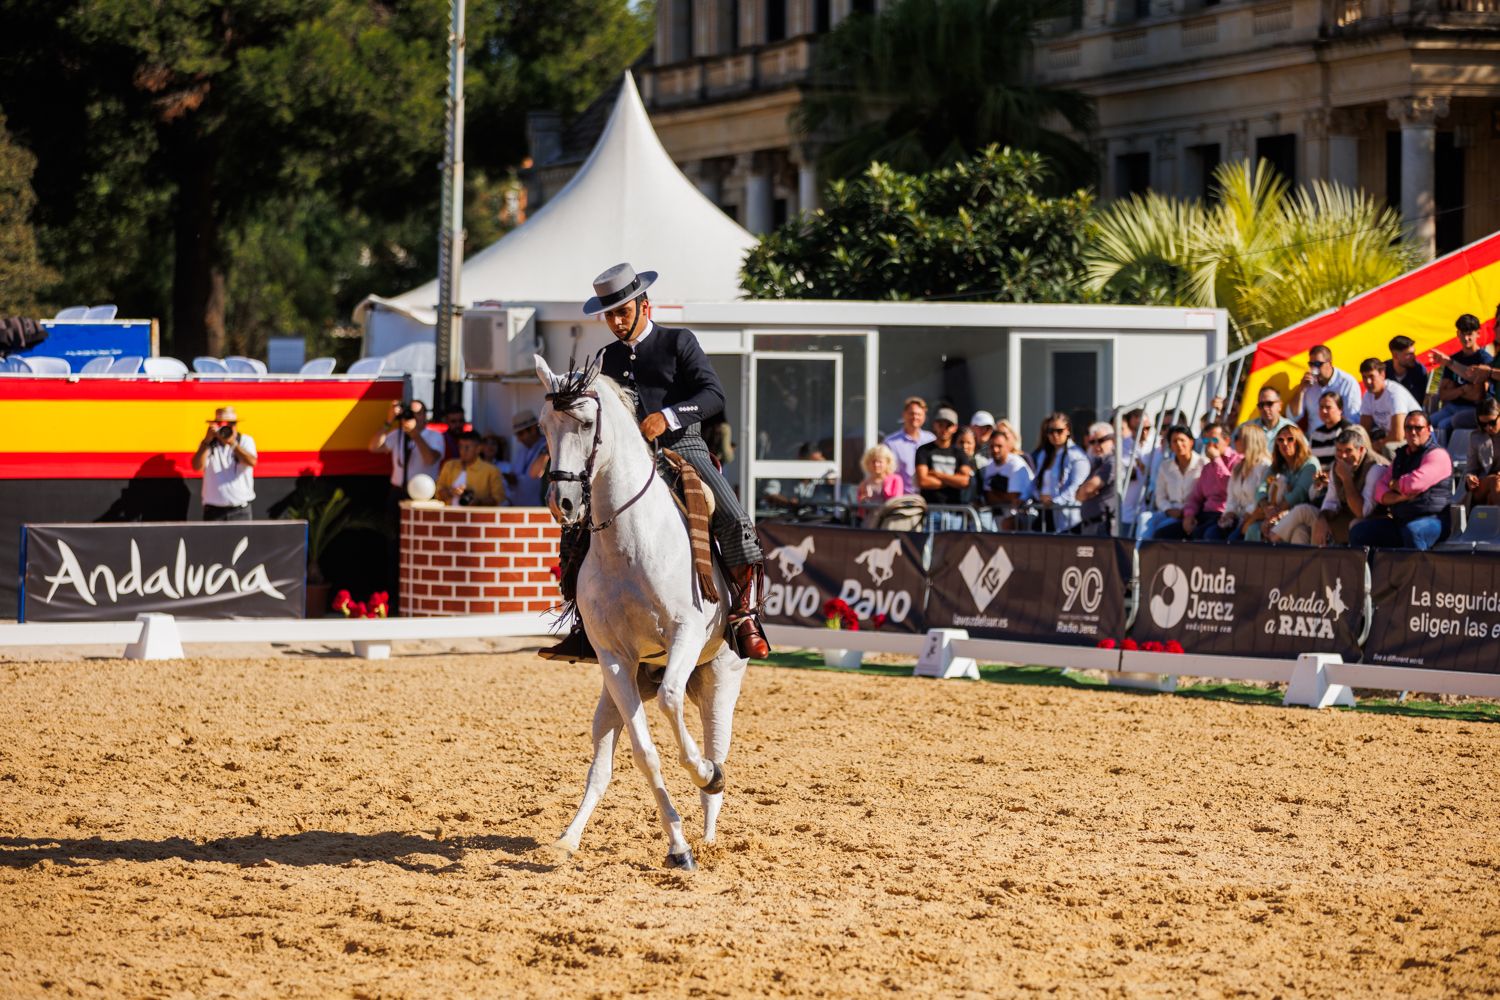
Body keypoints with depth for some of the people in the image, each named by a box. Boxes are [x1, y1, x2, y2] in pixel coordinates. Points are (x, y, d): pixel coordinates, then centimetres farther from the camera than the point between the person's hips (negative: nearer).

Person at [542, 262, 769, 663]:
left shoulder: (679, 342, 2)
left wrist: (669, 416, -24)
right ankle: (585, 629, -1)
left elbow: (713, 394, -9)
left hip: (683, 450, -4)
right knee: (576, 531, -8)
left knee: (736, 524, -25)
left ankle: (744, 618, -15)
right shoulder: (608, 358, 16)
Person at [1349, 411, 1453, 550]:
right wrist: (1401, 496, -12)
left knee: (1412, 531, -41)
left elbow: (1414, 484, -19)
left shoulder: (1437, 455, -5)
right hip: (1399, 521, 8)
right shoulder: (1400, 456, 19)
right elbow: (1381, 493, 10)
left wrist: (1393, 484, 3)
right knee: (1358, 532, -5)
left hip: (1432, 519, -8)